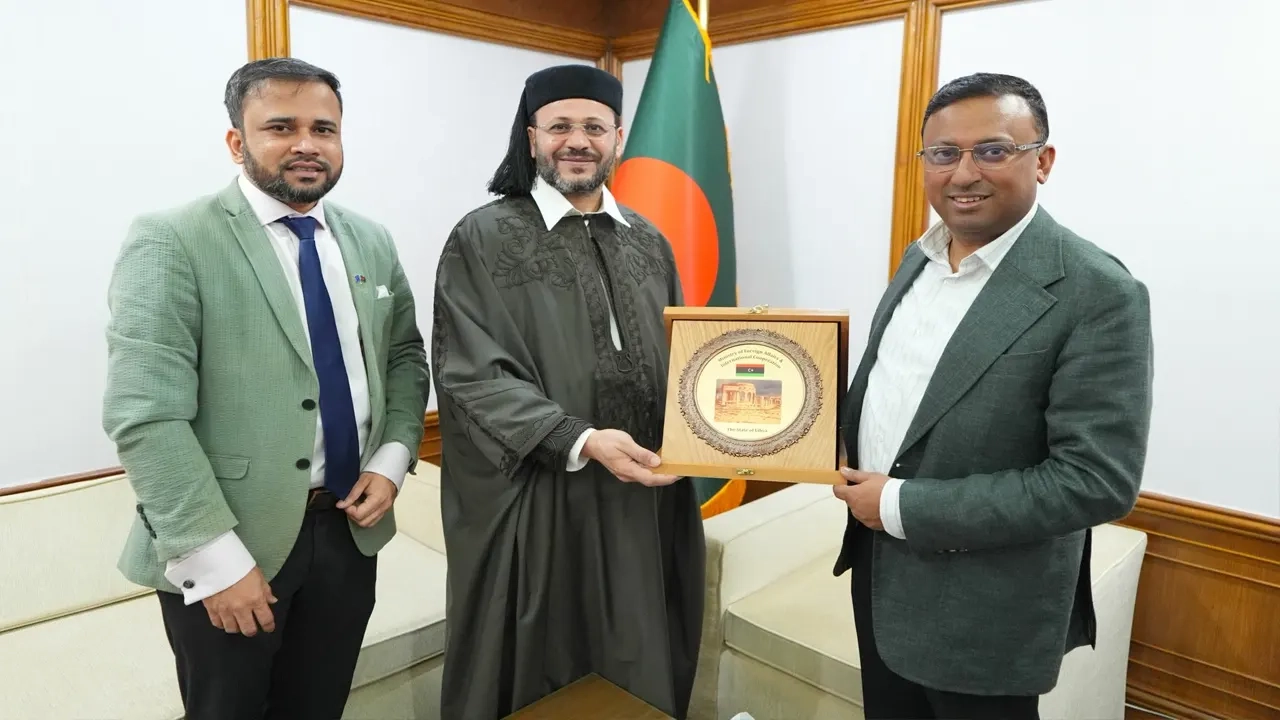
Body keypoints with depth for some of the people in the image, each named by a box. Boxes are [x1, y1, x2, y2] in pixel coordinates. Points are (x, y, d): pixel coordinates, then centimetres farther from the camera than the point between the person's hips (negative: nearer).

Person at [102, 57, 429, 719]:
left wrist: (391, 460, -3)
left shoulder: (371, 242, 6)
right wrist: (216, 559, -18)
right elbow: (145, 417, -17)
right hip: (228, 547, -4)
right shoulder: (170, 243, -12)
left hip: (349, 528, 5)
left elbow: (405, 357, 13)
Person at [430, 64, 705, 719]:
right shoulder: (483, 239, -6)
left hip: (646, 498, 5)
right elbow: (471, 376, -13)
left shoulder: (647, 242, 9)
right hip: (537, 504, -4)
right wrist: (582, 442, -23)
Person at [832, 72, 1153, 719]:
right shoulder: (919, 257, 4)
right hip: (879, 568, 7)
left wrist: (904, 507, -22)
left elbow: (1098, 480, -23)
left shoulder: (1098, 293, -19)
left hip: (984, 609, -6)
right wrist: (835, 438, -3)